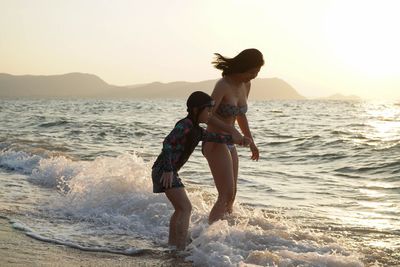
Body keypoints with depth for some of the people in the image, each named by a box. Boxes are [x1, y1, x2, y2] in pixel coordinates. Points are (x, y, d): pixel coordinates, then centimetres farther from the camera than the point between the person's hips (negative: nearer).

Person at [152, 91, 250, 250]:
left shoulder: (196, 131, 14)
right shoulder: (185, 125, -15)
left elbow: (215, 138, 30)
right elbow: (167, 143, -26)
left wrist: (235, 139, 29)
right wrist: (168, 170, -32)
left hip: (170, 171, 10)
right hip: (164, 170, -10)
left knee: (180, 209, 23)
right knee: (185, 208, -15)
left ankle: (172, 244, 35)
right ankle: (181, 248, -19)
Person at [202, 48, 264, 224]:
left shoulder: (245, 86, 5)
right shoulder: (223, 85, -19)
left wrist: (251, 142, 22)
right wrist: (231, 130, -34)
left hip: (229, 143, 9)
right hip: (214, 143, -9)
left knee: (231, 194, 17)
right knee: (226, 194, -15)